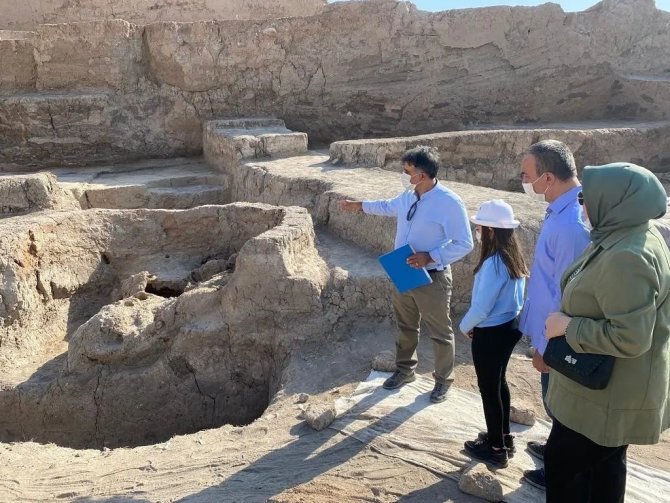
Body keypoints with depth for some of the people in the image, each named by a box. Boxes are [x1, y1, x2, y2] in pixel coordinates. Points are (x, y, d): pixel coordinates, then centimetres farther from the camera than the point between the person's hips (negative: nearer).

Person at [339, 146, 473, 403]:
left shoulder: (450, 203, -23)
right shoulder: (408, 196, 0)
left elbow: (464, 244, -20)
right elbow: (389, 206, 24)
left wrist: (430, 257, -27)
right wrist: (360, 205, 30)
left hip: (432, 279, -7)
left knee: (439, 333, 11)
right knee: (405, 326, 23)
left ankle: (443, 380, 31)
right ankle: (405, 369, 43)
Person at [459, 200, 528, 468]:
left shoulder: (493, 263, -26)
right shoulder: (514, 258, 1)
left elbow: (482, 306, -23)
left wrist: (465, 326, -4)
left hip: (490, 333, -9)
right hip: (509, 327, 9)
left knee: (488, 388, 7)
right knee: (498, 382, 23)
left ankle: (496, 448, 21)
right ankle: (503, 437, 38)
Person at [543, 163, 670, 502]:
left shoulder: (627, 257, -30)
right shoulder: (629, 236, 3)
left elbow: (629, 338, -32)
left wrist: (567, 326, -22)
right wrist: (571, 319, 10)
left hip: (609, 396, -10)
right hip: (612, 388, 10)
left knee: (561, 462, 5)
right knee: (605, 464, 23)